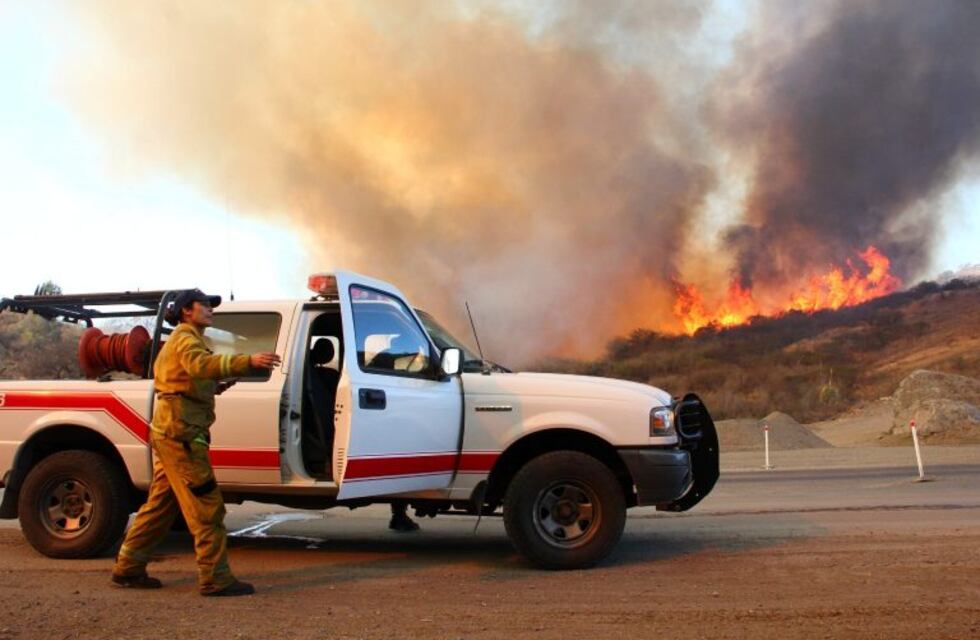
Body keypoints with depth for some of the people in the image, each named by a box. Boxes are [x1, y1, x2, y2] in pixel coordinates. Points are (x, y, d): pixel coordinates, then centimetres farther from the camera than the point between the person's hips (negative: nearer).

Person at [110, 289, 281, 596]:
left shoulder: (183, 339, 25)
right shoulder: (185, 338, -9)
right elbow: (201, 364, -33)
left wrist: (215, 386, 8)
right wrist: (248, 361, -43)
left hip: (169, 432, 11)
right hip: (180, 432, -11)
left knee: (160, 505, 15)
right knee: (206, 507, -10)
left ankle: (128, 568, 21)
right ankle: (216, 578, -9)